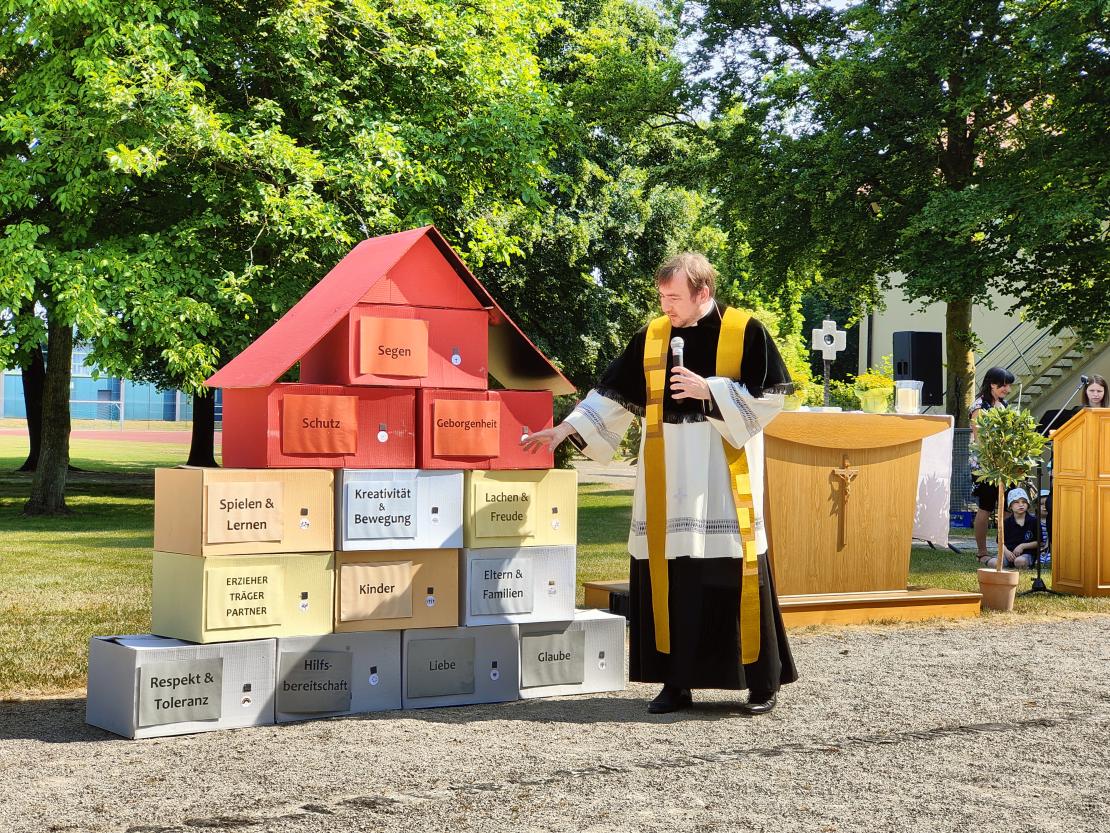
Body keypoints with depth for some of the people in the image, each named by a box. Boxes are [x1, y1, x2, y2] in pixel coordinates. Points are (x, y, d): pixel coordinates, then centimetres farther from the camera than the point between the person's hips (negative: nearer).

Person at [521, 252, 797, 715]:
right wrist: (567, 429, 6)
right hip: (666, 476, 4)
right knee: (668, 574, 1)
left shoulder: (744, 332, -3)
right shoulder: (651, 338, 8)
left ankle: (763, 681, 7)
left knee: (736, 573, -4)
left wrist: (710, 390, -14)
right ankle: (676, 682, 9)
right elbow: (613, 395, 13)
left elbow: (769, 397, -5)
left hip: (725, 474, -4)